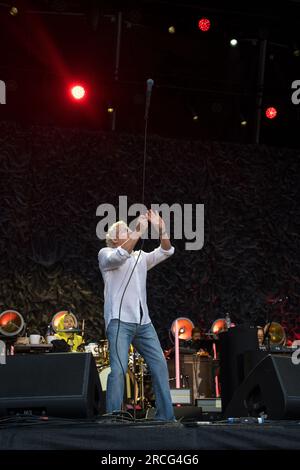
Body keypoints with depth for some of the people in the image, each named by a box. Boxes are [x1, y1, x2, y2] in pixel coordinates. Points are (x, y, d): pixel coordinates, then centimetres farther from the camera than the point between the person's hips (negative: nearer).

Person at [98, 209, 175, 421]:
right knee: (119, 369, -16)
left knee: (160, 365, 1)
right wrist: (139, 231, -20)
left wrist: (161, 228, -4)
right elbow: (119, 256, -17)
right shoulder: (106, 254, 6)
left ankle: (166, 416, 8)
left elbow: (166, 252, 11)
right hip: (119, 321, -6)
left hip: (144, 322, 6)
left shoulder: (141, 257, 23)